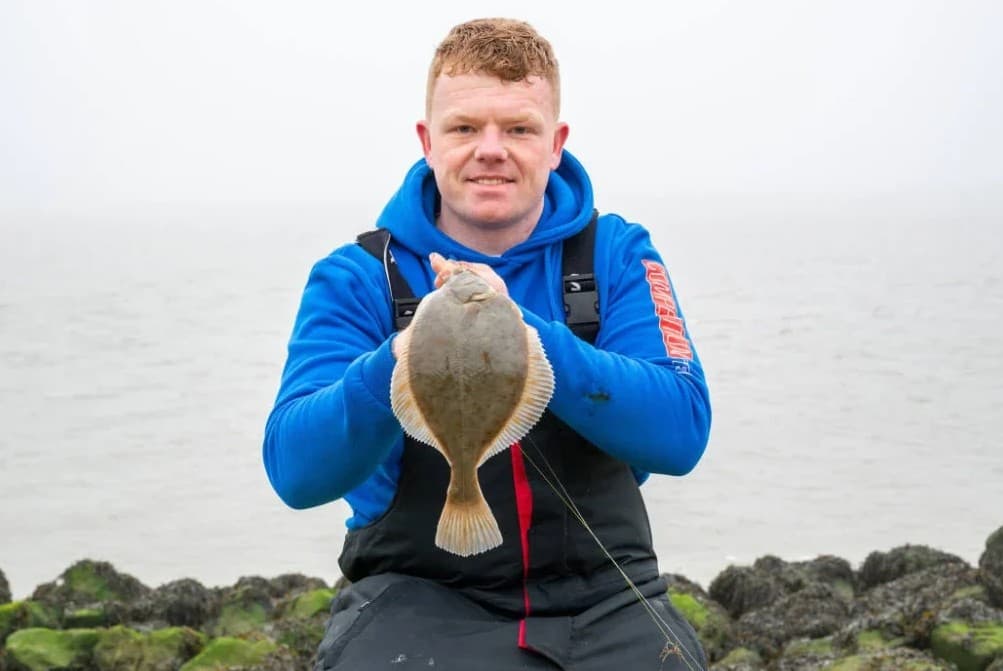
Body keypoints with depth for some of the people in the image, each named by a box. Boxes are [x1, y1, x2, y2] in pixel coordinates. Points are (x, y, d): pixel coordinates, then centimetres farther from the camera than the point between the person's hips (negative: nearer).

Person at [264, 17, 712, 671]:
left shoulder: (618, 255, 3)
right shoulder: (356, 278, 0)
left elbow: (681, 432, -11)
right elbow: (295, 470, -10)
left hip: (603, 596, 2)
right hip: (419, 596, -1)